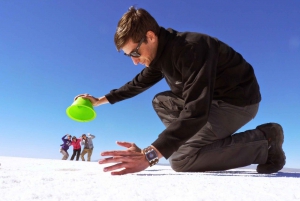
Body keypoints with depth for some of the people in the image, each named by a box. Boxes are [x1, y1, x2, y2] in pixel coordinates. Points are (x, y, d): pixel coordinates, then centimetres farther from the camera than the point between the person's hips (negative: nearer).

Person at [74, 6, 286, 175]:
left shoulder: (191, 49, -28)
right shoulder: (161, 52, 1)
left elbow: (196, 111, -38)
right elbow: (138, 83, 17)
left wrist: (149, 155, -44)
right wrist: (102, 99, 17)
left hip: (239, 100, -9)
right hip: (212, 97, 9)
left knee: (181, 160, -19)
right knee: (161, 102, 10)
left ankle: (265, 141, -7)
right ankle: (206, 143, 6)